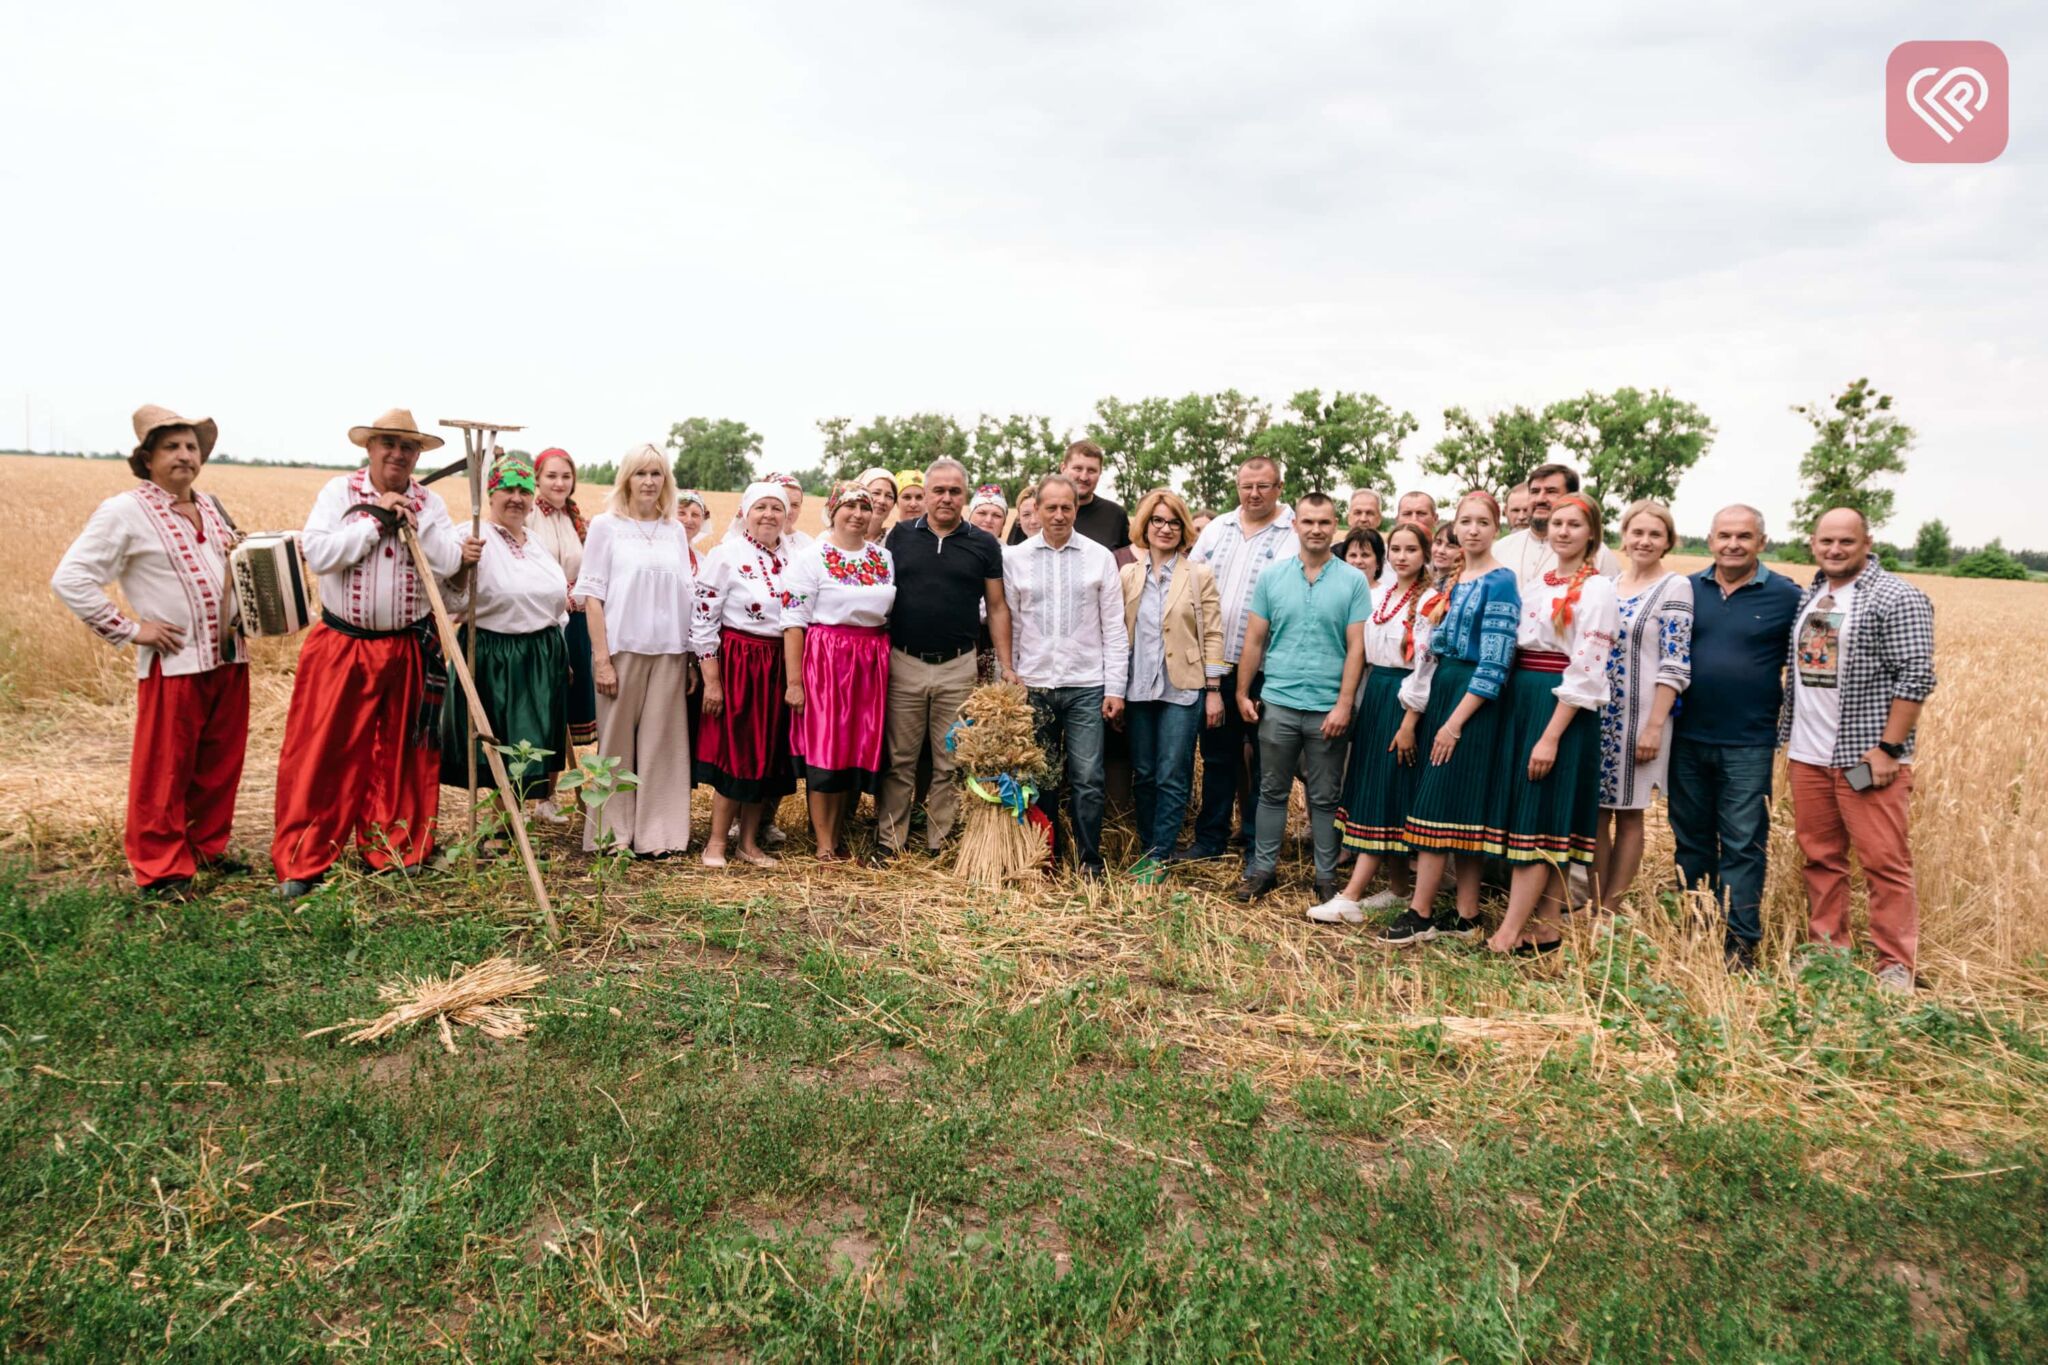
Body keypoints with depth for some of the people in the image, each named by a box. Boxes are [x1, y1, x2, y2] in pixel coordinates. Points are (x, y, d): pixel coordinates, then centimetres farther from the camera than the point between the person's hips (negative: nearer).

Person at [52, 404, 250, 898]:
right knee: (164, 771, 1)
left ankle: (207, 847, 28)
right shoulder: (125, 512, -7)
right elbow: (69, 579, -11)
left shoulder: (211, 507, 14)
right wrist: (129, 629, -13)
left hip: (229, 657, 6)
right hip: (174, 664, -6)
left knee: (220, 763, 13)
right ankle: (161, 869, 12)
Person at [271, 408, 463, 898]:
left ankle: (392, 848, 23)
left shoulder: (430, 502, 4)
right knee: (321, 751, -1)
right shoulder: (338, 492, -2)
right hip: (340, 646, -2)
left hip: (409, 650, 2)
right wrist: (375, 520, -15)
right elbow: (317, 553, -16)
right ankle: (301, 862, 7)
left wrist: (414, 519, -16)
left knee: (399, 752, 10)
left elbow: (448, 563, -8)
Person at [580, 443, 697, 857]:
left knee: (662, 743, 4)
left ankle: (657, 834, 12)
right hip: (623, 648, -3)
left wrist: (693, 659, 6)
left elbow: (688, 595, 12)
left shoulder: (675, 530, 11)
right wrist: (601, 658, -10)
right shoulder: (606, 525, 1)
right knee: (617, 743, 3)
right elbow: (593, 595, -3)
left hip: (669, 651, 3)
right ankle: (612, 835, 13)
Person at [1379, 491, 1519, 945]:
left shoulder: (1500, 582, -10)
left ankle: (1420, 915, -1)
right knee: (1461, 810, 9)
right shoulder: (1453, 582, 14)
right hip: (1442, 693, 8)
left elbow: (1495, 664, -16)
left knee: (1439, 803, -7)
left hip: (1474, 702, -8)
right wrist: (1418, 711, 10)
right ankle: (1465, 916, 14)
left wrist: (1456, 721, -18)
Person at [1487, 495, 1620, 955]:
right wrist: (1516, 711, 9)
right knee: (1538, 818, 9)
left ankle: (1509, 933, -6)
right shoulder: (1537, 587, 15)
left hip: (1564, 710, -7)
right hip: (1522, 704, 7)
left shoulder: (1596, 590, -8)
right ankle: (1546, 926, 15)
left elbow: (1586, 671, -15)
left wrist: (1551, 735, -19)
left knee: (1537, 819, -7)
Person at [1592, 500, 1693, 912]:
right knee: (1594, 812, 6)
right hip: (1596, 715, 5)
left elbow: (1675, 665, -11)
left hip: (1638, 718, -5)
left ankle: (1610, 913, 10)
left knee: (1628, 814, 3)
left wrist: (1654, 726, -17)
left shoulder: (1675, 588, -5)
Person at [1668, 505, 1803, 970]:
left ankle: (1740, 942, 7)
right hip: (1687, 739, 3)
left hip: (1748, 744, -3)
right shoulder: (1688, 589, 6)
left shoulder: (1785, 595, -1)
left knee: (1743, 845, -1)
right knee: (1691, 840, 13)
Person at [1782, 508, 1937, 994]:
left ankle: (1896, 967, 5)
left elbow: (1915, 678, -13)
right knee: (1820, 858, 12)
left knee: (1885, 863, -4)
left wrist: (1887, 748, -17)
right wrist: (1789, 734, 13)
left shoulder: (1897, 599, -8)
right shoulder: (1808, 597, 14)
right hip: (1808, 755, 7)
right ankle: (1827, 949, 22)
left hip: (1865, 757, -6)